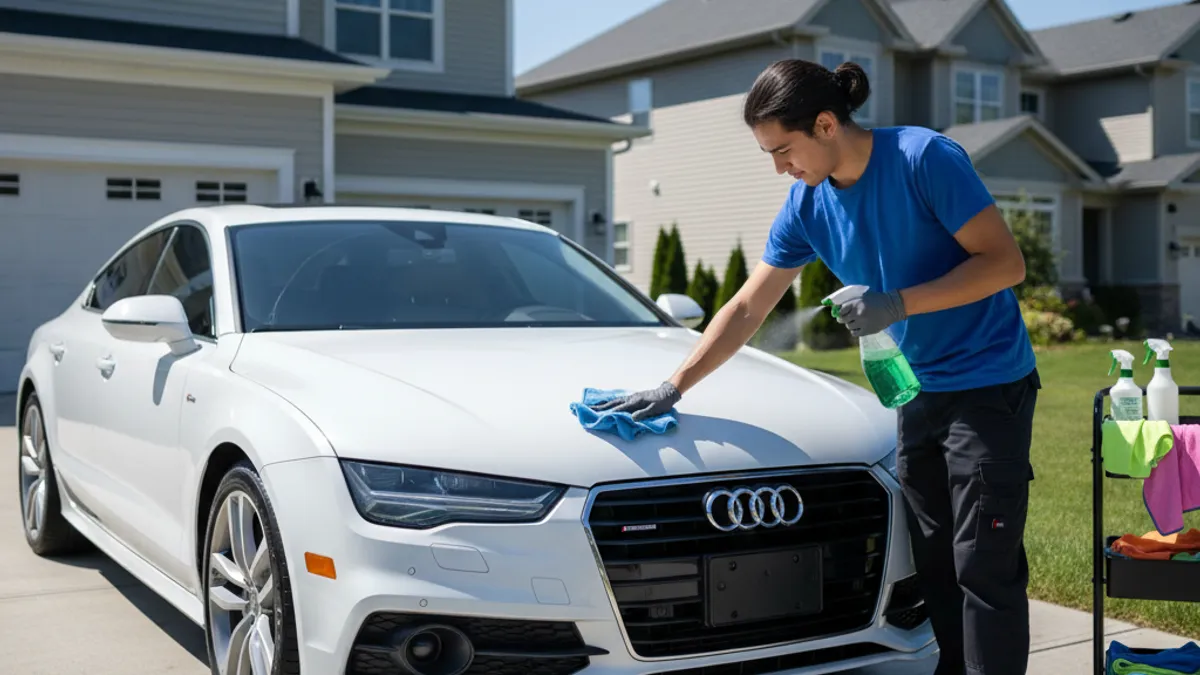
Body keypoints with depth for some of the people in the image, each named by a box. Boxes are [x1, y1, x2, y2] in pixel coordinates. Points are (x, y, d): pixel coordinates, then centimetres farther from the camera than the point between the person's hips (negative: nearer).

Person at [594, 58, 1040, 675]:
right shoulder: (807, 204, 3)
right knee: (934, 564, 9)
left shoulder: (924, 157, -16)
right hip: (918, 393, 7)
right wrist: (673, 387, 2)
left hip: (991, 386, -6)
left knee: (985, 567, -6)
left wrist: (898, 305, -24)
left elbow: (1005, 262, -16)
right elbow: (746, 309, 7)